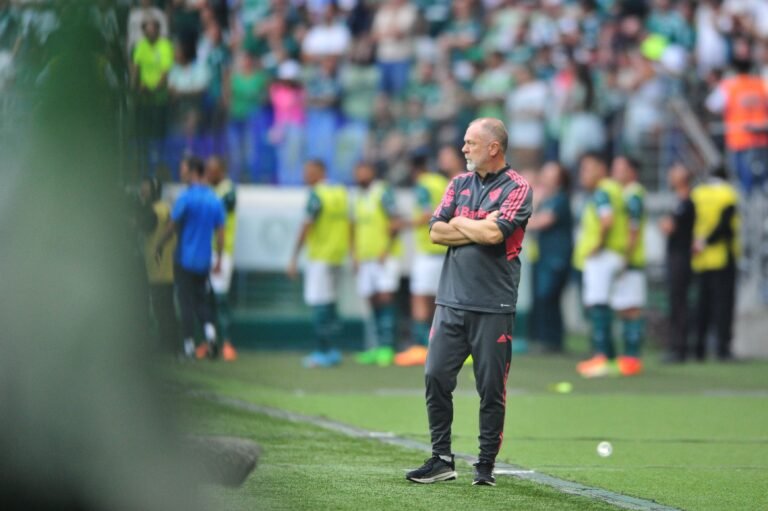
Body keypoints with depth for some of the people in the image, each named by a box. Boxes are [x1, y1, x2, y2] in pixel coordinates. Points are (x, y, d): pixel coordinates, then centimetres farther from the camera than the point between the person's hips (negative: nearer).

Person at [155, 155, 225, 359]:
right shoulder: (215, 201, 3)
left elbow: (172, 227, -7)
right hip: (204, 260, 5)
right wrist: (219, 259, 12)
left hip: (185, 257, -5)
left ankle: (189, 346, 1)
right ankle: (209, 329, -9)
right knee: (201, 298, 16)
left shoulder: (186, 198, -13)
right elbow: (220, 233, 5)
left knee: (186, 302, 2)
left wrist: (159, 246, 8)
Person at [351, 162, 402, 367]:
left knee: (385, 298, -12)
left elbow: (395, 223, -11)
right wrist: (355, 256, 12)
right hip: (365, 258, 7)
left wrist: (385, 251, -15)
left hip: (384, 257, -7)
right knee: (374, 302, 6)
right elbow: (355, 230, 21)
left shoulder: (383, 193, -5)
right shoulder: (359, 198, 16)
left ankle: (387, 347, -15)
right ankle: (379, 347, 10)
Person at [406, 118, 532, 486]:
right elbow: (436, 232, 5)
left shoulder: (517, 189, -2)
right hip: (451, 301, 5)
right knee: (436, 377, 0)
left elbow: (494, 233, -17)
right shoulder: (459, 183, 15)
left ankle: (486, 465, 8)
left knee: (491, 388, -1)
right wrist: (479, 230, -7)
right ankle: (441, 460, 8)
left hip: (493, 307, -5)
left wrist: (459, 223, -1)